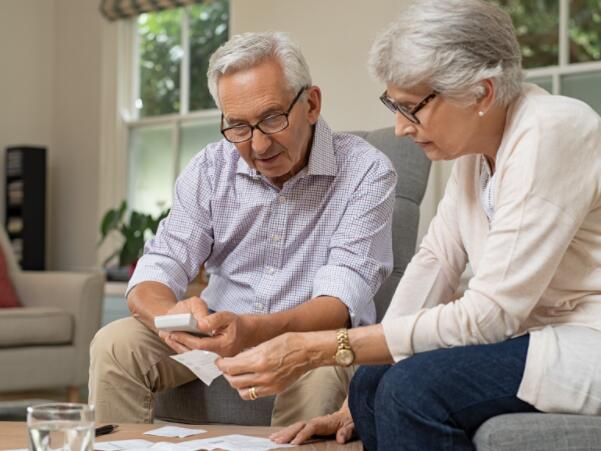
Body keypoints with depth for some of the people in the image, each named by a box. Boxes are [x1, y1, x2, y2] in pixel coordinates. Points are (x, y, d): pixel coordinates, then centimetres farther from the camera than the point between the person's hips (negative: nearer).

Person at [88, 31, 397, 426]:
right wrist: (171, 317, -33)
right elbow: (155, 274, -7)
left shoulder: (366, 172, -14)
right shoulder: (210, 170, -1)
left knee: (318, 371, -36)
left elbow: (341, 300, -22)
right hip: (219, 330, 4)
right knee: (116, 344, -18)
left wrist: (253, 330, -42)